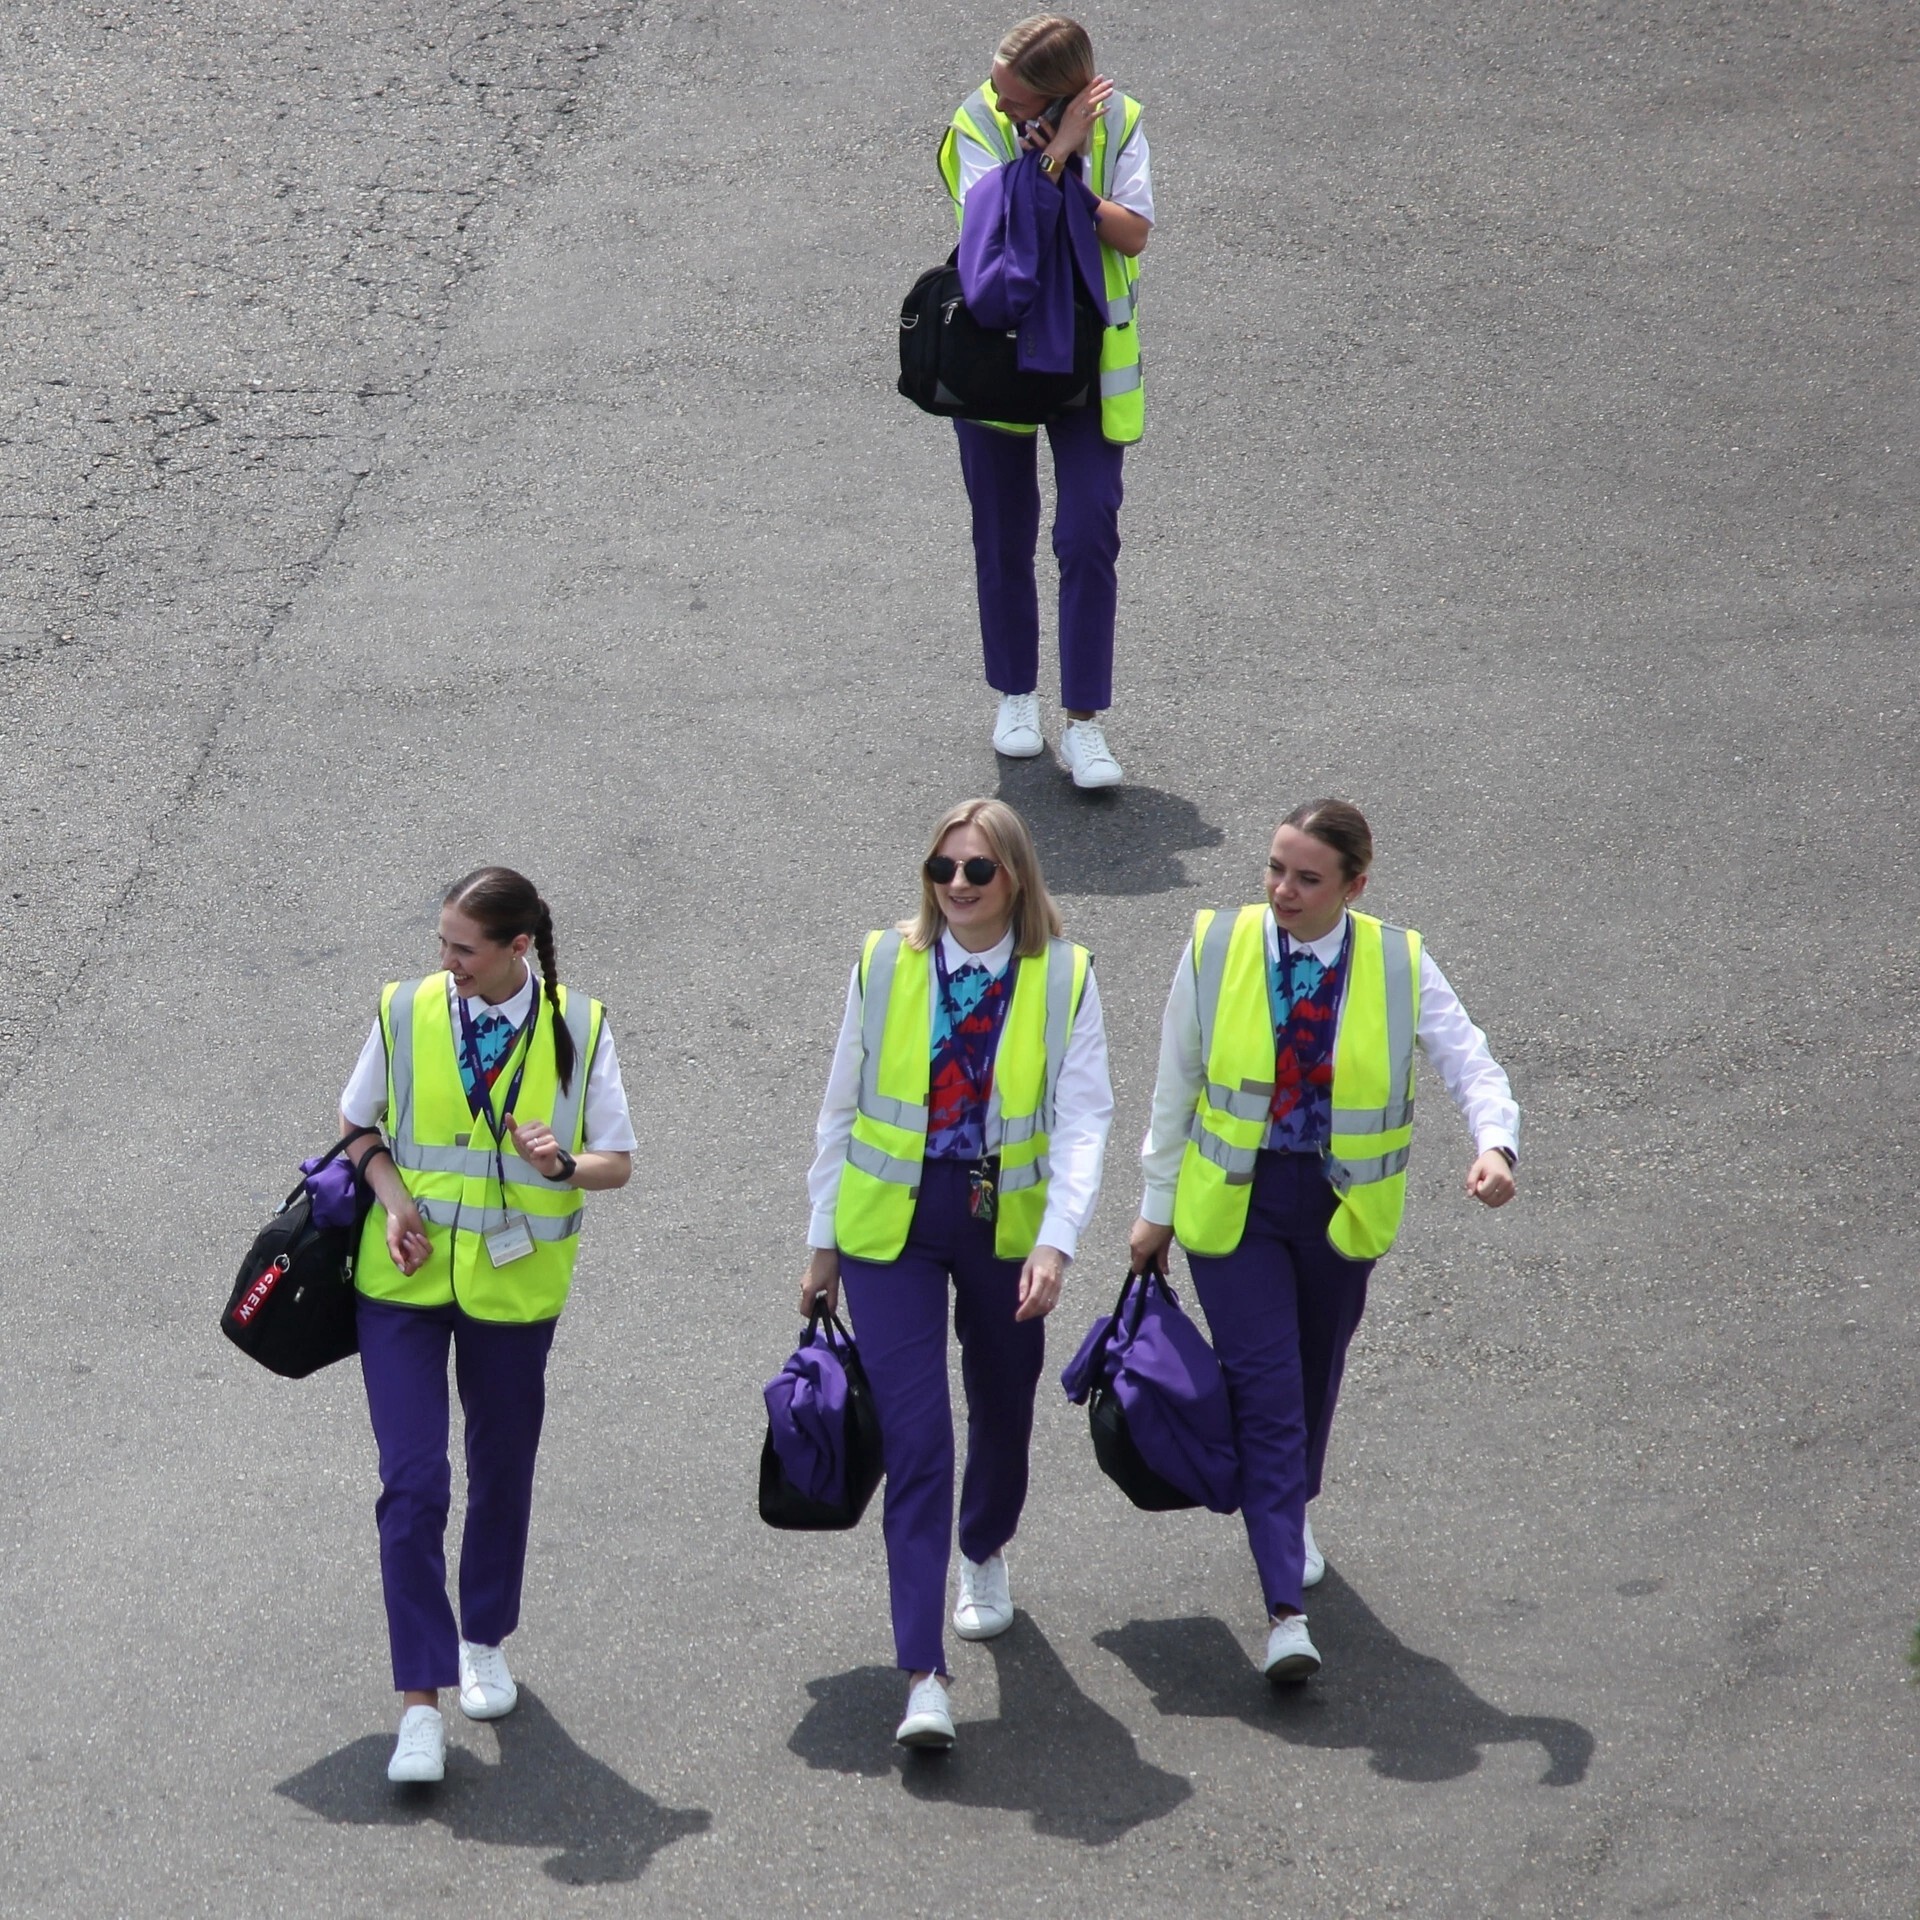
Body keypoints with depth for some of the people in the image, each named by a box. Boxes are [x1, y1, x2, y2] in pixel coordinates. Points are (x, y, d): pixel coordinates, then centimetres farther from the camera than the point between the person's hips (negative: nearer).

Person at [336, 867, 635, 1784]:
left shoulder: (581, 1030, -7)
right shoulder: (405, 1013, -5)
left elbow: (617, 1162, -1)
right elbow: (357, 1120, 9)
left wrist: (563, 1165, -24)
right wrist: (393, 1196, -9)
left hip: (515, 1284, 1)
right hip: (404, 1277, -1)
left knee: (502, 1473, 15)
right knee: (412, 1485, -9)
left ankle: (485, 1643, 40)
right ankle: (420, 1704, -6)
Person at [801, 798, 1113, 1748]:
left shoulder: (1063, 979, -7)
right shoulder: (885, 965, -6)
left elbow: (1082, 1120, -11)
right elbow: (842, 1107, 4)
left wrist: (1056, 1243, -23)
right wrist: (823, 1240, 6)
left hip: (1004, 1225, 1)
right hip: (891, 1224, -1)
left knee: (1003, 1409, 21)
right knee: (914, 1439, -10)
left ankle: (984, 1554, 54)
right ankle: (923, 1677, -11)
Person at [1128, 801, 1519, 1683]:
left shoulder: (1398, 964, -9)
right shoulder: (1216, 948, -9)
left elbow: (1471, 1065, -10)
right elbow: (1175, 1086, 0)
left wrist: (1494, 1144, -31)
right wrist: (1158, 1206, 4)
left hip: (1342, 1207, 2)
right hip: (1231, 1204, -2)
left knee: (1314, 1378, 19)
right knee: (1265, 1389, -10)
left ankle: (1292, 1510, 51)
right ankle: (1286, 1612, -11)